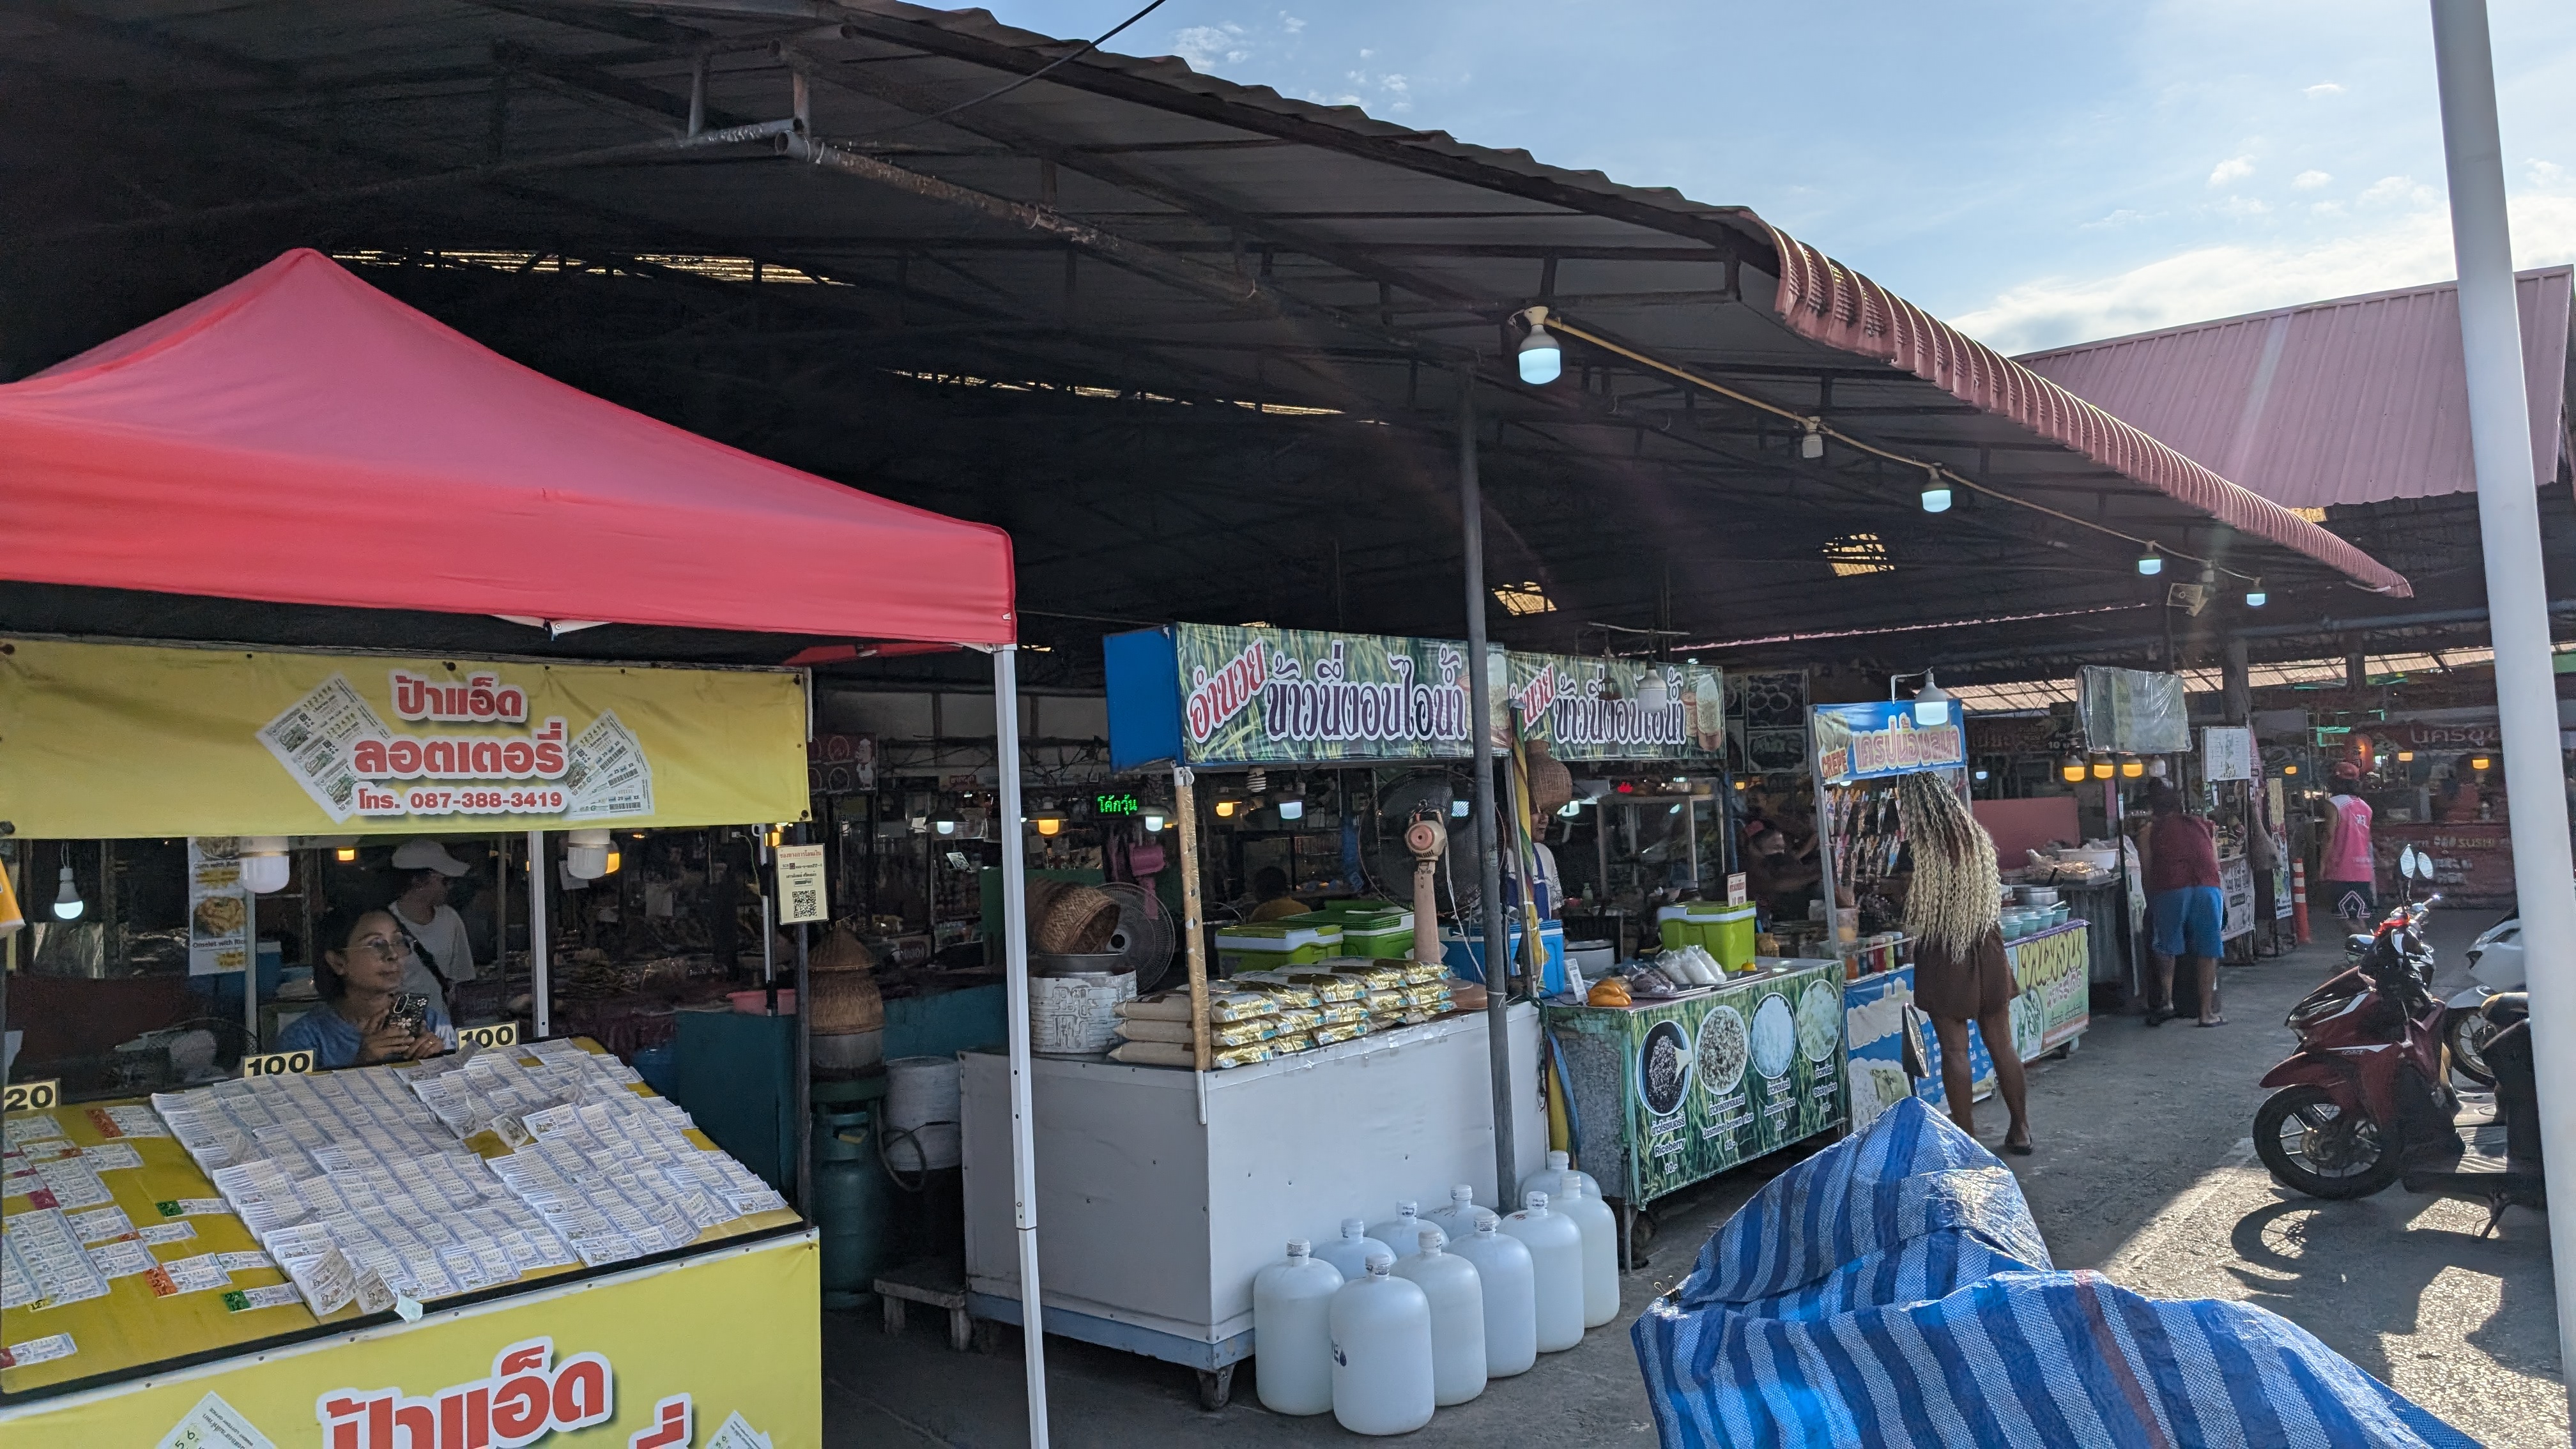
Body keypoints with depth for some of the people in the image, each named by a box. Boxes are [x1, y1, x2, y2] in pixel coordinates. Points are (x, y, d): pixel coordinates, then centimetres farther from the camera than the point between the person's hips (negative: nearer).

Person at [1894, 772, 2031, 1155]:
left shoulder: (1917, 850, -14)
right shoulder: (1979, 838, 1)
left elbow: (1911, 916, -11)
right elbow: (1995, 895, 11)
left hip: (1942, 959, -5)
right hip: (1987, 951, 5)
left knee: (1955, 1050, 2)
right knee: (2002, 1045, 13)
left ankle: (1967, 1138, 8)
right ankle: (2020, 1130, 23)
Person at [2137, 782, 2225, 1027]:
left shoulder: (2150, 831, 19)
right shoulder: (2204, 825, 27)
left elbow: (2147, 871, 14)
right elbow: (2216, 866, 23)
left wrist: (2150, 902, 25)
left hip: (2170, 889, -2)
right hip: (2207, 888, 2)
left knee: (2166, 947, 15)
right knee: (2207, 951, 9)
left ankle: (2166, 1000, 6)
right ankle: (2207, 1013, 12)